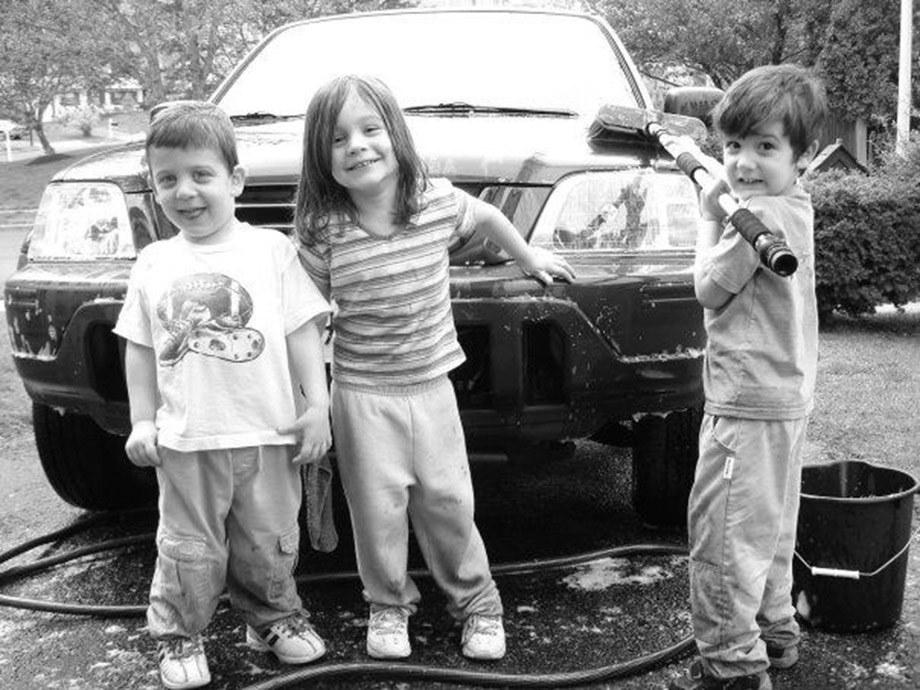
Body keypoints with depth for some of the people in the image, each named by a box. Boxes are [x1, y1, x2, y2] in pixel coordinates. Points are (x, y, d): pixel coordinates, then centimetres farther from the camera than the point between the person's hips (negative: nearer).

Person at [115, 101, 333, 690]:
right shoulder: (154, 264, 7)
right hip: (186, 440, 1)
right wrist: (142, 420, 4)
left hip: (268, 433, -1)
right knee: (189, 549, 9)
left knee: (270, 543, 12)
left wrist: (318, 403, -8)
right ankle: (179, 635, 27)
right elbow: (140, 348, 10)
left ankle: (274, 618, 34)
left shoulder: (271, 248, -1)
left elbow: (303, 331, -2)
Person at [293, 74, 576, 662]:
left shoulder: (439, 201, -7)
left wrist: (529, 256, 28)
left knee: (448, 501, 8)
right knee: (378, 508, 5)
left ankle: (476, 601, 28)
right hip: (362, 393, -1)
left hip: (432, 385, 2)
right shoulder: (323, 233, -13)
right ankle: (389, 606, 29)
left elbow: (488, 217, 15)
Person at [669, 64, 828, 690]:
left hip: (748, 402, -10)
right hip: (786, 393, 10)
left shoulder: (761, 215, -21)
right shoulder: (795, 206, 9)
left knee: (722, 534, -2)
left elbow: (710, 290, -14)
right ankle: (774, 633, 35)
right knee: (769, 528, 21)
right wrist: (721, 208, 5)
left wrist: (710, 218, -3)